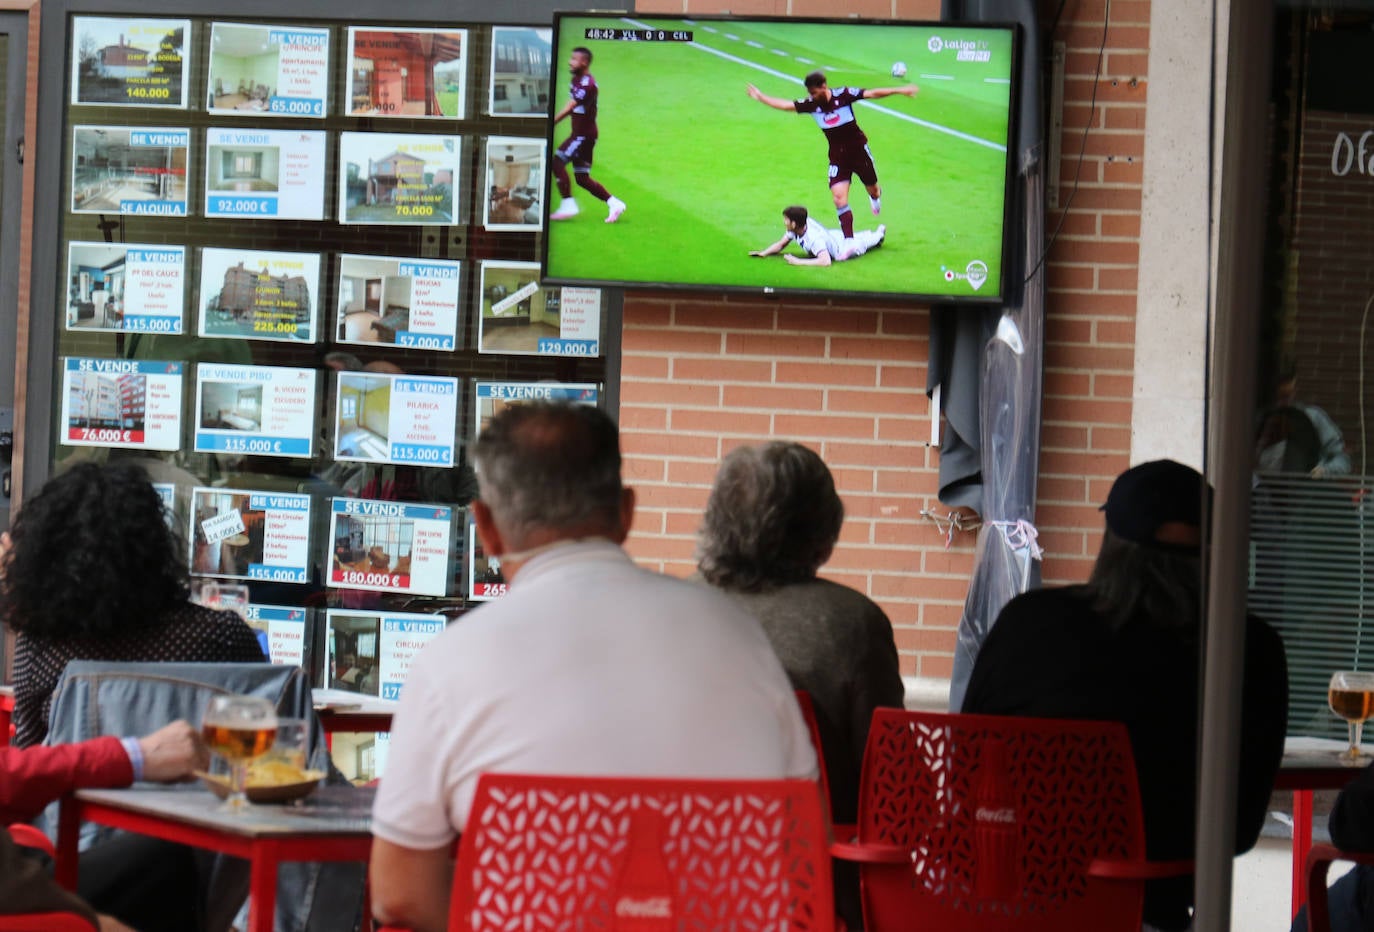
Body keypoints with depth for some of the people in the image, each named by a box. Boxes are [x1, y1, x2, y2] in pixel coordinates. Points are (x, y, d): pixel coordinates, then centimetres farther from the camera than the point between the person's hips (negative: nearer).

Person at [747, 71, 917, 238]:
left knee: (872, 189, 17)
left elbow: (871, 94, -20)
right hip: (837, 157, 2)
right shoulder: (811, 104, -10)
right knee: (839, 198, -13)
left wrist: (899, 90, -26)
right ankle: (849, 240, -10)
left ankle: (875, 195, 56)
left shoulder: (843, 95, -19)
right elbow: (786, 105, 0)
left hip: (858, 150, -2)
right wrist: (761, 97, 3)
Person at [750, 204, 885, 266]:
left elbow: (826, 261, -59)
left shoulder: (814, 238, -49)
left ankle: (880, 232, 55)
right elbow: (781, 245, -12)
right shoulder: (796, 228, -26)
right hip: (833, 235, 5)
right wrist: (763, 253, -29)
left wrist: (798, 262, -59)